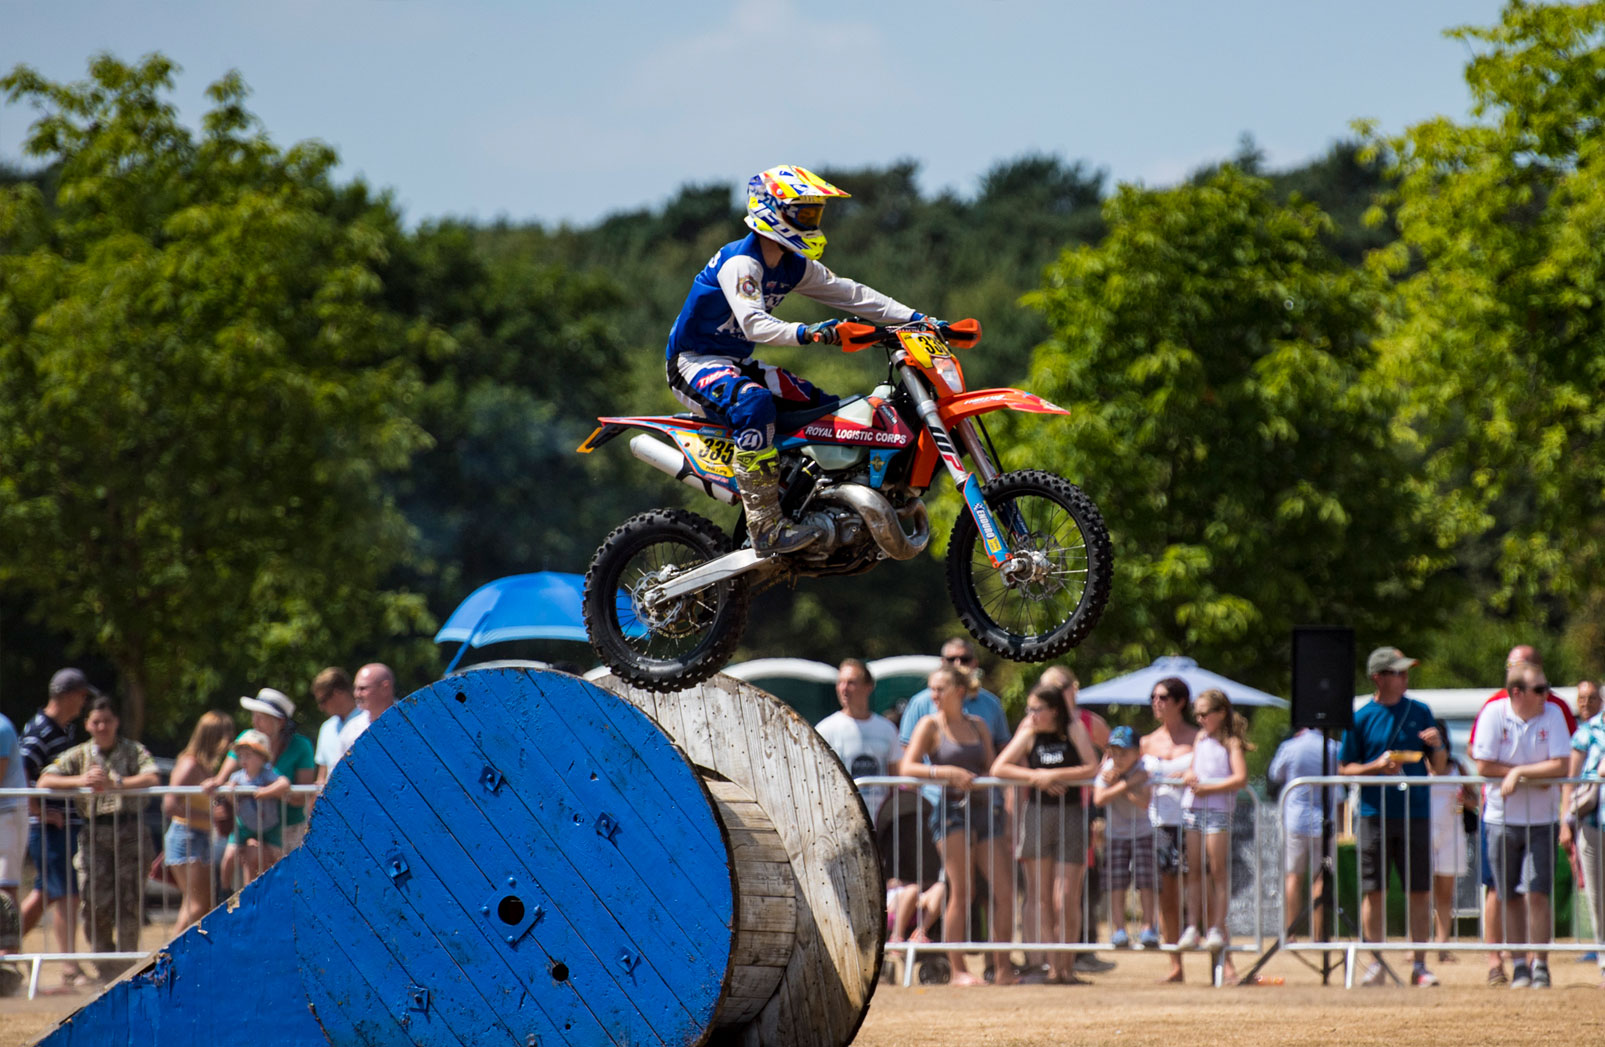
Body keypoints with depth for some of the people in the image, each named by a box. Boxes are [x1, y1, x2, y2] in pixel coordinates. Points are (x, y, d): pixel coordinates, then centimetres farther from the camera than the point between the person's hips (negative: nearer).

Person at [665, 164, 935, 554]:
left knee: (825, 406, 4)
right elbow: (754, 324, -35)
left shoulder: (794, 267, 7)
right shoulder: (739, 262, -21)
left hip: (737, 362, 10)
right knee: (754, 403, -37)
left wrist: (915, 318, -2)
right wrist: (805, 333, -51)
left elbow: (848, 293, 6)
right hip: (694, 362, -10)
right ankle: (765, 527, -40)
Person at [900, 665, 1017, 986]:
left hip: (983, 811, 5)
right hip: (950, 812, -5)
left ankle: (1002, 967, 7)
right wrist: (948, 773, -20)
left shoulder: (978, 726, 15)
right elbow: (907, 767, -8)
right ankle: (957, 969, -6)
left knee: (1005, 890, -1)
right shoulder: (930, 725, 2)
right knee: (961, 891, -11)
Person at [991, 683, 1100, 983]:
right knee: (1039, 896, -1)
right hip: (1036, 815, 2)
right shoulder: (1028, 736, 6)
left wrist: (1054, 775, -12)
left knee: (1066, 899, -5)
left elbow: (1092, 768, -8)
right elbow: (998, 768, 0)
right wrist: (1036, 777, -10)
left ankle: (1066, 967, 6)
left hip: (1070, 815, -2)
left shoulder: (1074, 730, 1)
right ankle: (1048, 966, 1)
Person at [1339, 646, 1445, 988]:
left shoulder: (1419, 713, 8)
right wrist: (1377, 765, -12)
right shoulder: (1361, 718, 2)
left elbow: (1439, 768, 11)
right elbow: (1344, 769, 4)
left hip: (1416, 814, 2)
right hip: (1375, 814, -1)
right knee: (1373, 891, -1)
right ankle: (1376, 965, 8)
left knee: (1419, 891, 0)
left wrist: (1438, 746, -10)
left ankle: (1420, 966, 6)